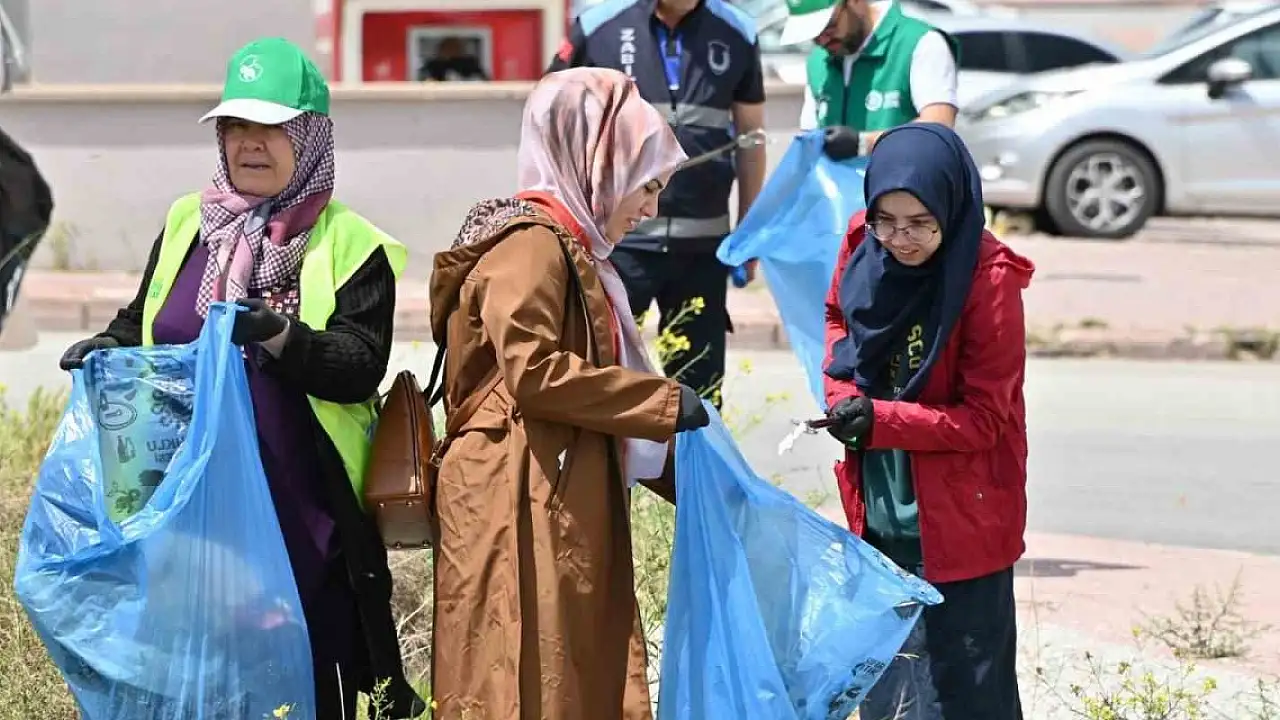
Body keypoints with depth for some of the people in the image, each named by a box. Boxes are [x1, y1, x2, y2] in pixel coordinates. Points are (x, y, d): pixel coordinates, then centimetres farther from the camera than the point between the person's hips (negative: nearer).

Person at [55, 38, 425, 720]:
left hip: (306, 519, -4)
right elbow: (140, 326, 20)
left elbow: (362, 366, -11)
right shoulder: (186, 224, 11)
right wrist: (108, 350, -1)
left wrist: (282, 337, -28)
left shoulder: (348, 246, -1)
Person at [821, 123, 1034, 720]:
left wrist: (880, 419, -28)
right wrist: (842, 391, -4)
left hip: (957, 519, -6)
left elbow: (984, 418, -17)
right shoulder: (863, 241, -5)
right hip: (879, 509, 6)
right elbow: (836, 315, 15)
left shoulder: (988, 278, -21)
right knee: (883, 671, 19)